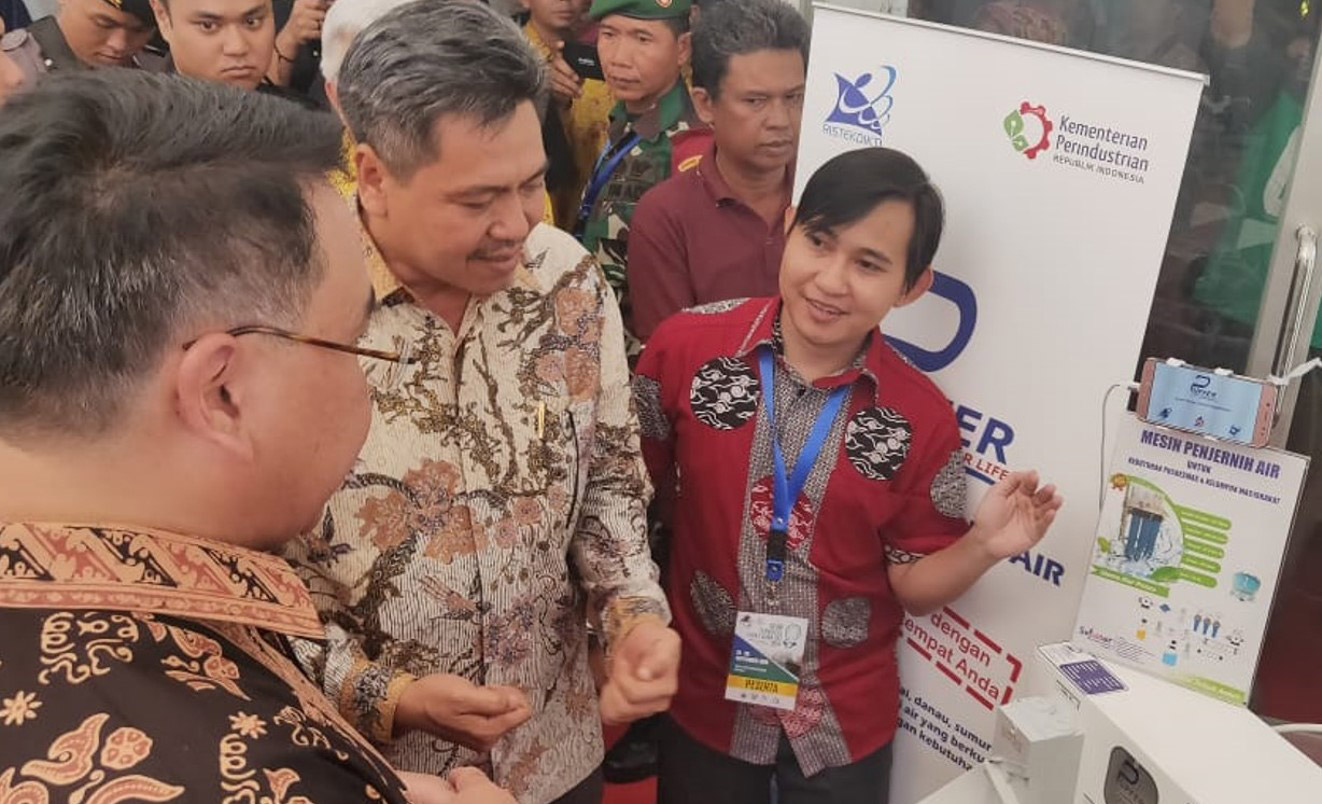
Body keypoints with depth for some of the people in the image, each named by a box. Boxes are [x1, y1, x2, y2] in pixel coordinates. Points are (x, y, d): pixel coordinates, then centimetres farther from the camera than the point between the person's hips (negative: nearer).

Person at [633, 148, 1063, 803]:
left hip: (845, 720, 0)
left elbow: (913, 584, -5)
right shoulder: (686, 347, -14)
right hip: (704, 699, 0)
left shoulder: (921, 418, -13)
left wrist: (981, 547, -23)